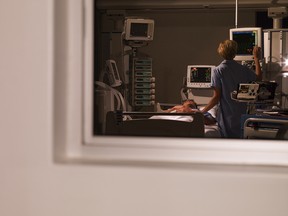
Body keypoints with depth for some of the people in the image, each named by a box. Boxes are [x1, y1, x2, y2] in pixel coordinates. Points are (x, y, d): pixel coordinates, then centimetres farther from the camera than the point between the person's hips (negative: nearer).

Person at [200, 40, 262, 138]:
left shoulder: (218, 71, -12)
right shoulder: (243, 69, -1)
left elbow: (216, 98, -15)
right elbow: (258, 78, 20)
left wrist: (201, 112, -7)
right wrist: (256, 58, 28)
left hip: (227, 116, -4)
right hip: (242, 115, 4)